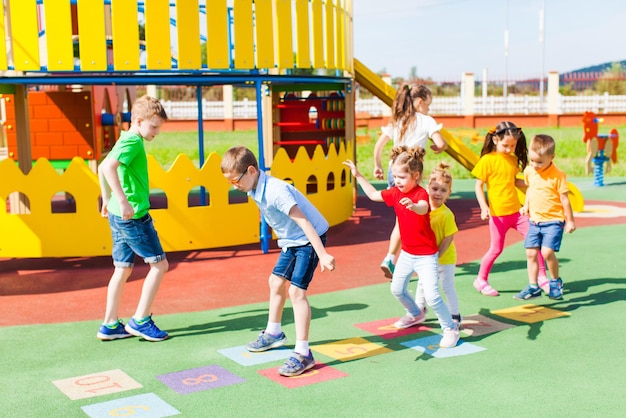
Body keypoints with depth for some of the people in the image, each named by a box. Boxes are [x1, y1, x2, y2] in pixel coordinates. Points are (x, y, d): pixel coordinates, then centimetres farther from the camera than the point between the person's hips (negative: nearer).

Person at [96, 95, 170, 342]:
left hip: (118, 216, 10)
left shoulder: (125, 141, 16)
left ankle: (110, 326, 18)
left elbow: (102, 167, 28)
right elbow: (108, 167, -29)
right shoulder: (133, 142, -14)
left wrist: (107, 198, 32)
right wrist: (123, 200, -31)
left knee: (123, 269, 14)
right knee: (160, 263, -1)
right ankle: (140, 321, 4)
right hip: (133, 215, -10)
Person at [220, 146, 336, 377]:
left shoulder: (275, 191, -30)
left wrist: (322, 254, -36)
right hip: (291, 241, 10)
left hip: (309, 239, -10)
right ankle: (273, 334, 39)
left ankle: (303, 354, -11)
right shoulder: (256, 190, -2)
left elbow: (304, 222, -33)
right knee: (276, 281, 19)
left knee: (296, 290, -15)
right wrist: (284, 240, 22)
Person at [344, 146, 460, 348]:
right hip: (407, 253, 8)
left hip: (425, 255, -8)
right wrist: (358, 176, 13)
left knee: (431, 295, -14)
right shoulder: (395, 192, -1)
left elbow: (423, 208, -49)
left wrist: (414, 206, -72)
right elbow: (373, 195, 14)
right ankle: (416, 314, 46)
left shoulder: (420, 193, -25)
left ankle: (451, 328, 6)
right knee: (397, 289, 20)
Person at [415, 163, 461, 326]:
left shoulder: (446, 214, -24)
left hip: (445, 257, -6)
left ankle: (455, 316, 21)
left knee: (447, 286, 5)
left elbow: (449, 238, -20)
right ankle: (419, 309, 41)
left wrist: (437, 255, -19)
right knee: (422, 283, 20)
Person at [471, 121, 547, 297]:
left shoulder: (513, 160, 8)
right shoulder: (487, 160, -9)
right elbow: (478, 186, -8)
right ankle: (481, 280, 19)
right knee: (496, 249, 1)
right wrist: (484, 207, -18)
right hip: (498, 213, -5)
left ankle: (542, 277, 15)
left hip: (516, 210, 6)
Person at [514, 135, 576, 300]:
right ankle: (533, 287, 14)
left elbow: (564, 199, -8)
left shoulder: (557, 175, -14)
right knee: (531, 253, 3)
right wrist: (526, 205, 14)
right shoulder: (529, 171, 3)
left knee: (547, 251, -17)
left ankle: (556, 281, 8)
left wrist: (570, 220, -2)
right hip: (534, 220, 6)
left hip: (553, 221, -6)